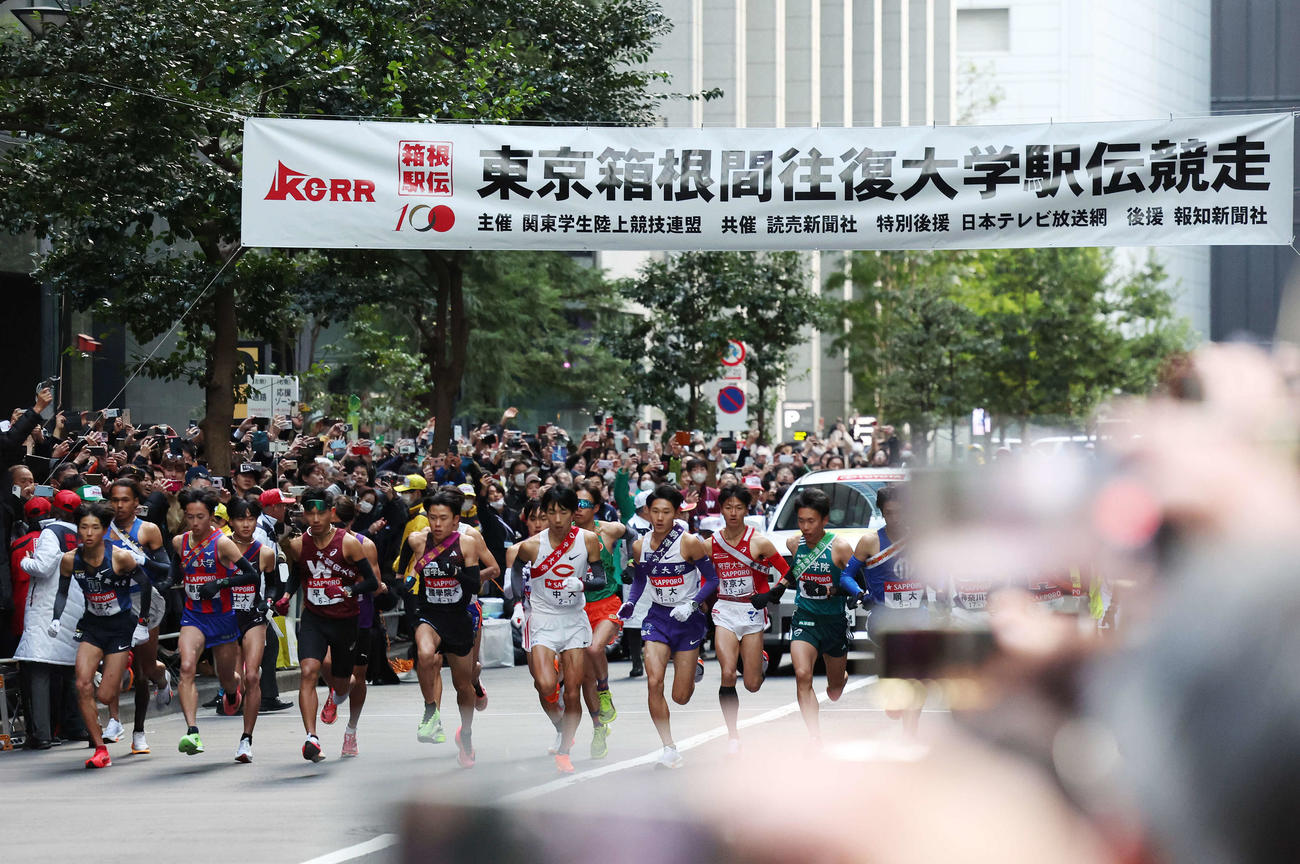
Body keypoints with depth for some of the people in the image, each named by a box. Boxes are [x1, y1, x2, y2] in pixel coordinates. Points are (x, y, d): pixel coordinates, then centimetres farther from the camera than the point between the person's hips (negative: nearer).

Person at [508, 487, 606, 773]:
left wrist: (582, 583, -23)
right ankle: (560, 729, 12)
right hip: (542, 619, -2)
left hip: (575, 619, 2)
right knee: (546, 685, -18)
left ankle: (564, 752, 14)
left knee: (573, 691, 0)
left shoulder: (588, 540, -8)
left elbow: (601, 580, -2)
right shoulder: (532, 545, -10)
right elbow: (517, 566, 11)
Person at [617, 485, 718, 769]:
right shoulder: (640, 546, 0)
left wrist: (691, 604, -20)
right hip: (658, 617, 3)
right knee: (654, 682, -18)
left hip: (688, 618, -3)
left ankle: (693, 668, 41)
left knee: (681, 697, 1)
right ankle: (669, 751, -11)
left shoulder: (690, 543, -13)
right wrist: (630, 603, 0)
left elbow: (712, 579, -7)